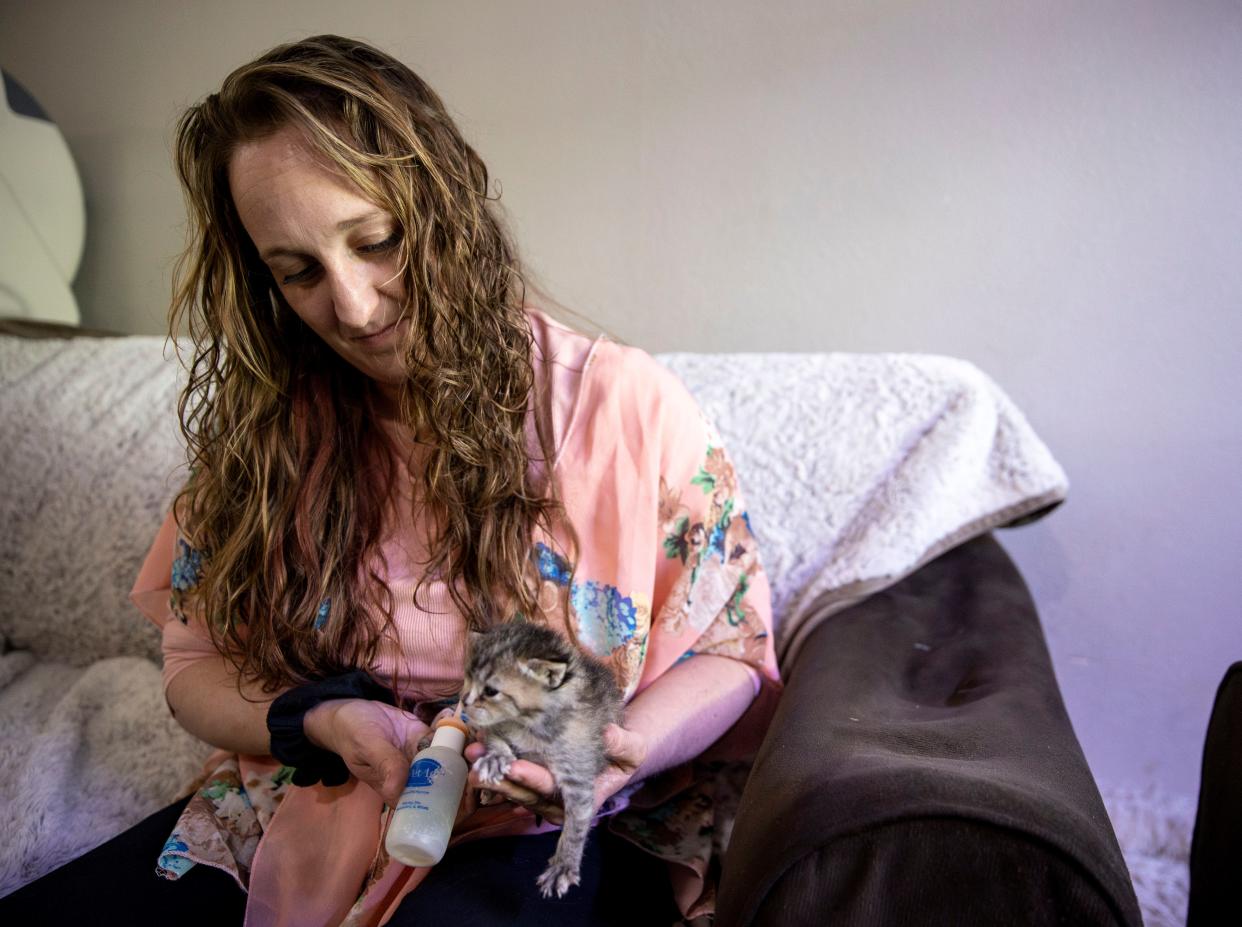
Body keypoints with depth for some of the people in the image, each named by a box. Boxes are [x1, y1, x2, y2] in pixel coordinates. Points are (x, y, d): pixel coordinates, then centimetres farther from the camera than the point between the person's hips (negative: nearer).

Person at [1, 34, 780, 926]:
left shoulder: (626, 402, -8)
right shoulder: (268, 427, 3)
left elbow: (731, 651, -1)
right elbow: (196, 662, 8)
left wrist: (616, 750, -21)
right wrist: (320, 721, -13)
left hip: (552, 830, -3)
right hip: (303, 812, 4)